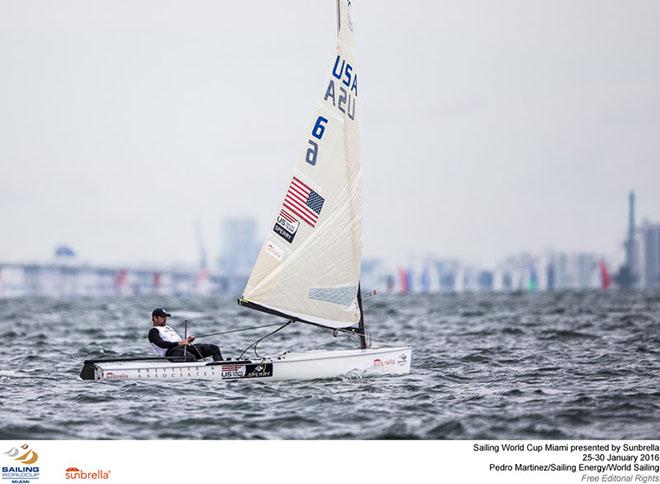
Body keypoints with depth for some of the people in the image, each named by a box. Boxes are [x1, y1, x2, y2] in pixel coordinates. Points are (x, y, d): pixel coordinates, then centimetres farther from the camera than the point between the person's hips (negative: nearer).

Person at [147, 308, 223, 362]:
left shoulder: (169, 328, 36)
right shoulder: (153, 331, 9)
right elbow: (161, 344, -10)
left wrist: (186, 341, 6)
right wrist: (178, 343, -21)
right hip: (172, 351, -8)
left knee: (214, 348, -5)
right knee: (191, 358, -42)